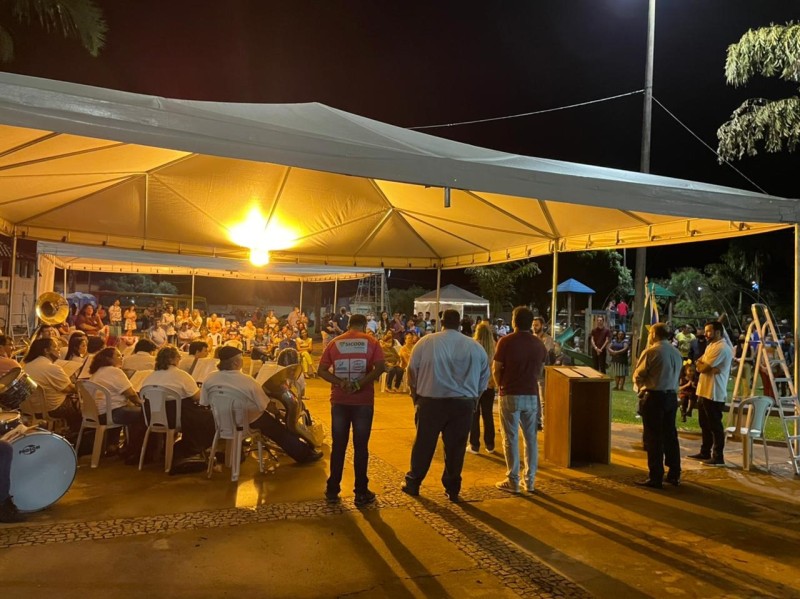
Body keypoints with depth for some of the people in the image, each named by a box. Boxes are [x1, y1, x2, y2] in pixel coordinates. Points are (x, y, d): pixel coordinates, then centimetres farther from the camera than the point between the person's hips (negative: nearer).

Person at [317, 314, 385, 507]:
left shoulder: (335, 342, 6)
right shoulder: (370, 342, 0)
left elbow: (321, 371, -3)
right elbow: (380, 368, -14)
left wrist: (340, 382, -13)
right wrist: (359, 384, -15)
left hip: (339, 400, 2)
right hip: (363, 400, -2)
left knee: (338, 445, 11)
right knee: (361, 446, 5)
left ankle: (332, 490, 17)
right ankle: (361, 493, 10)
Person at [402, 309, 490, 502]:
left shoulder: (426, 342, -5)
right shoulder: (475, 346, 1)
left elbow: (412, 371, 1)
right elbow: (484, 378, 9)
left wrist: (416, 395, 15)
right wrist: (473, 399, 20)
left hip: (431, 400, -1)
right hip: (463, 403, 1)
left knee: (423, 444, 12)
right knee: (455, 447, 11)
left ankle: (413, 484, 25)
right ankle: (452, 489, 20)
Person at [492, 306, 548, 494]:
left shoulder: (506, 341, -10)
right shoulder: (539, 344, 5)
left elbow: (496, 369, -7)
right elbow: (539, 370, 11)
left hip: (510, 395, -4)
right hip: (532, 396, 4)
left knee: (511, 439, 2)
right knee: (531, 438, 11)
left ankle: (513, 481, 6)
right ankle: (530, 480, 17)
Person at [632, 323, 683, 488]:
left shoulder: (651, 352, -13)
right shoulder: (676, 353, 8)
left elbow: (637, 376, -9)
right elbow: (676, 376, 11)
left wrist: (641, 386, 11)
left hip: (653, 397, -7)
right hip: (671, 396, 7)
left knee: (653, 438, -1)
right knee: (670, 435, 15)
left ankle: (655, 478, 4)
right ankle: (674, 475, 23)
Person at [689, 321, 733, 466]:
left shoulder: (721, 348, -16)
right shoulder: (711, 346, 18)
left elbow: (703, 367, -20)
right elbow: (700, 367, 11)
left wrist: (700, 363, 1)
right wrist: (709, 368, -10)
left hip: (713, 393, -10)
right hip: (704, 391, 10)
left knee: (715, 426, -4)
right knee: (705, 424, 16)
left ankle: (718, 457, 2)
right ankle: (705, 452, 25)